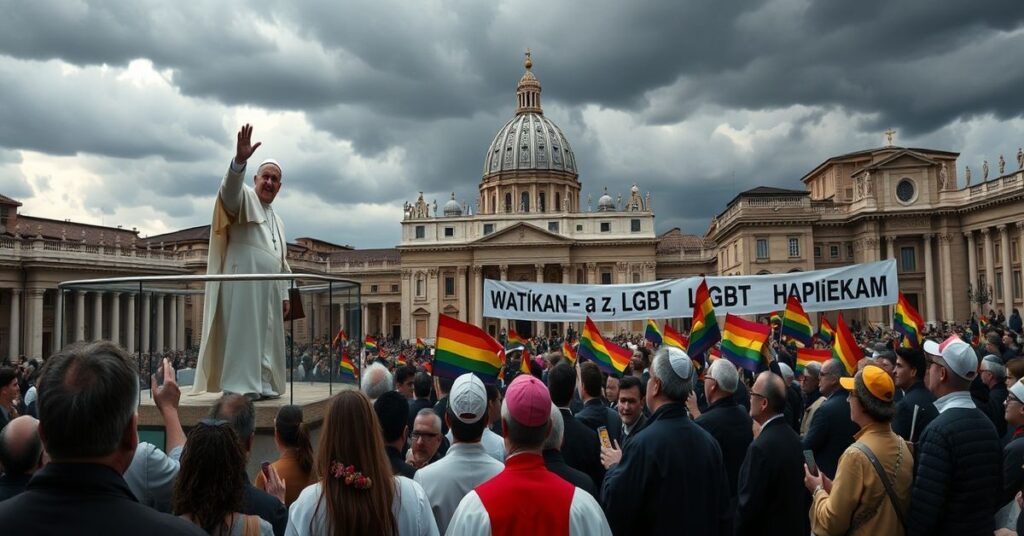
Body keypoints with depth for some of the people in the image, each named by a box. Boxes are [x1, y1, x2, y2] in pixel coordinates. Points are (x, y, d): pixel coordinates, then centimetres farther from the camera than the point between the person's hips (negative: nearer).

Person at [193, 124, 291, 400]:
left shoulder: (277, 221, 25)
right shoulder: (244, 199, 4)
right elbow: (231, 186, -22)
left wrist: (284, 294, 16)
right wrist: (240, 159, -42)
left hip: (268, 289, 8)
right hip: (243, 283, -8)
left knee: (265, 338, 7)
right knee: (241, 333, -10)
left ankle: (262, 385, 11)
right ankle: (238, 387, -10)